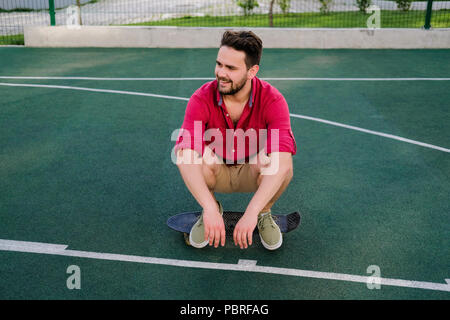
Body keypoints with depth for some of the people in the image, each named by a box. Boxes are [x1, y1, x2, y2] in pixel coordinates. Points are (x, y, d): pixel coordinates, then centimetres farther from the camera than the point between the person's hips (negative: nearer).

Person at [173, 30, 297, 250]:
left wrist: (251, 212, -47)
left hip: (254, 174, -1)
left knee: (281, 165, -34)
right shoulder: (201, 99, -22)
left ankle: (264, 214, -2)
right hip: (216, 174, 1)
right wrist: (210, 209, -47)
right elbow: (185, 156, -34)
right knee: (198, 154, -33)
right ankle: (213, 208, -2)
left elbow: (282, 162, -37)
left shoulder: (273, 100, -24)